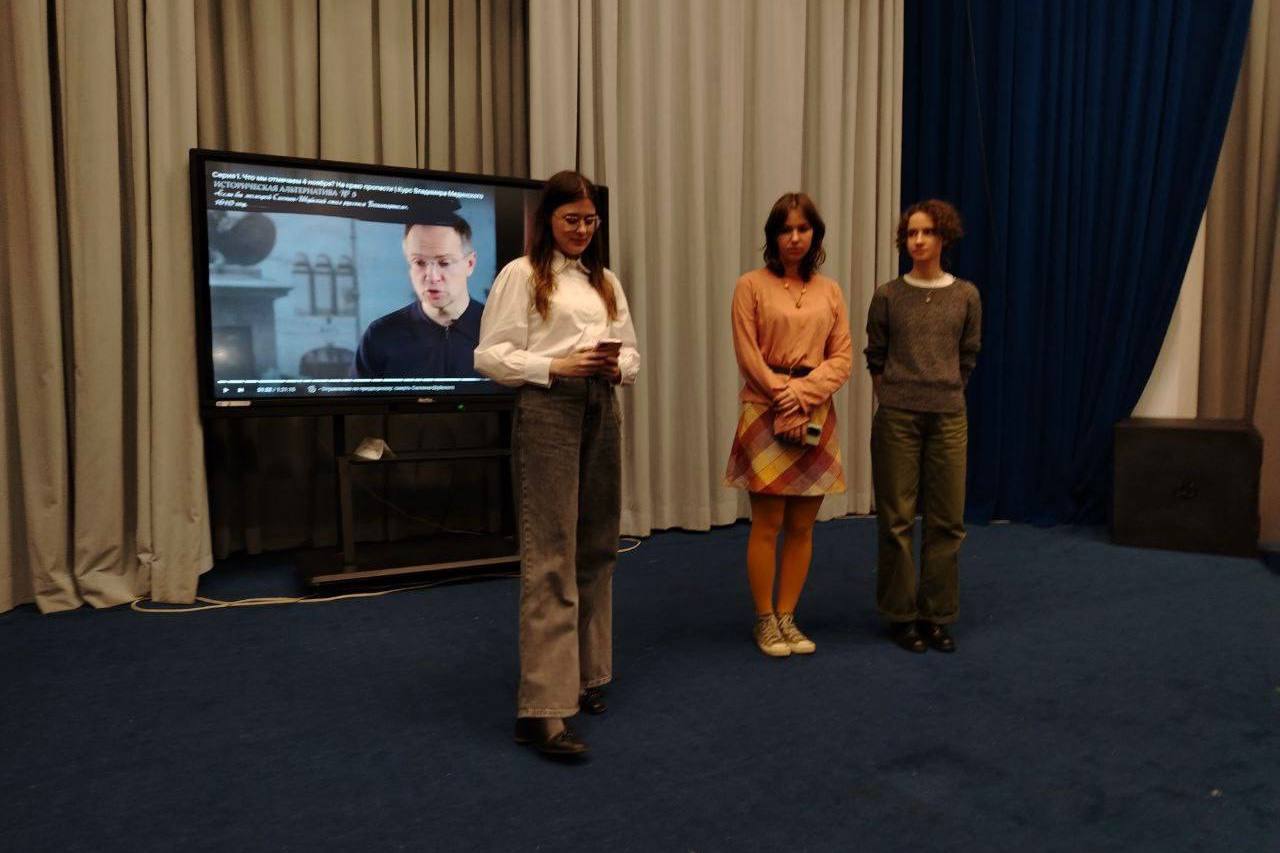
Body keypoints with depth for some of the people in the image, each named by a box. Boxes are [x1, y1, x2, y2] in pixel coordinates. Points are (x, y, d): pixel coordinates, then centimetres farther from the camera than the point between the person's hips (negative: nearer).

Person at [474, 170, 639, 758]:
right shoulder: (521, 275, 1)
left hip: (601, 412, 6)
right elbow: (489, 356, -5)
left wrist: (616, 366, -4)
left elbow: (632, 351, 19)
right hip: (547, 411, -6)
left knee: (595, 549, 11)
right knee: (550, 555, -10)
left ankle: (584, 675, 26)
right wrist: (556, 366, -17)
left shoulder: (606, 281, 18)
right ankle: (542, 707, -7)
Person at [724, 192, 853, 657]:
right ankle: (764, 620, 13)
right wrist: (784, 398, -12)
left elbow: (843, 358, 4)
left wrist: (803, 394, -10)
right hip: (766, 413, -4)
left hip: (815, 415, 4)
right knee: (767, 524, -1)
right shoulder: (751, 285, 0)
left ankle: (787, 617, 19)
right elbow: (748, 357, -6)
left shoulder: (830, 291, 11)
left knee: (802, 527, 7)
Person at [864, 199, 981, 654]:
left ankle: (936, 615, 19)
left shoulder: (966, 296, 4)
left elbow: (967, 358, 12)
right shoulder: (888, 295, 1)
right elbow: (875, 359, 7)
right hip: (897, 418, -1)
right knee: (897, 520, 2)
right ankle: (901, 615, 15)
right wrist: (893, 401, 7)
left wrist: (945, 395, 11)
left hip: (948, 418, 2)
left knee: (947, 521, 5)